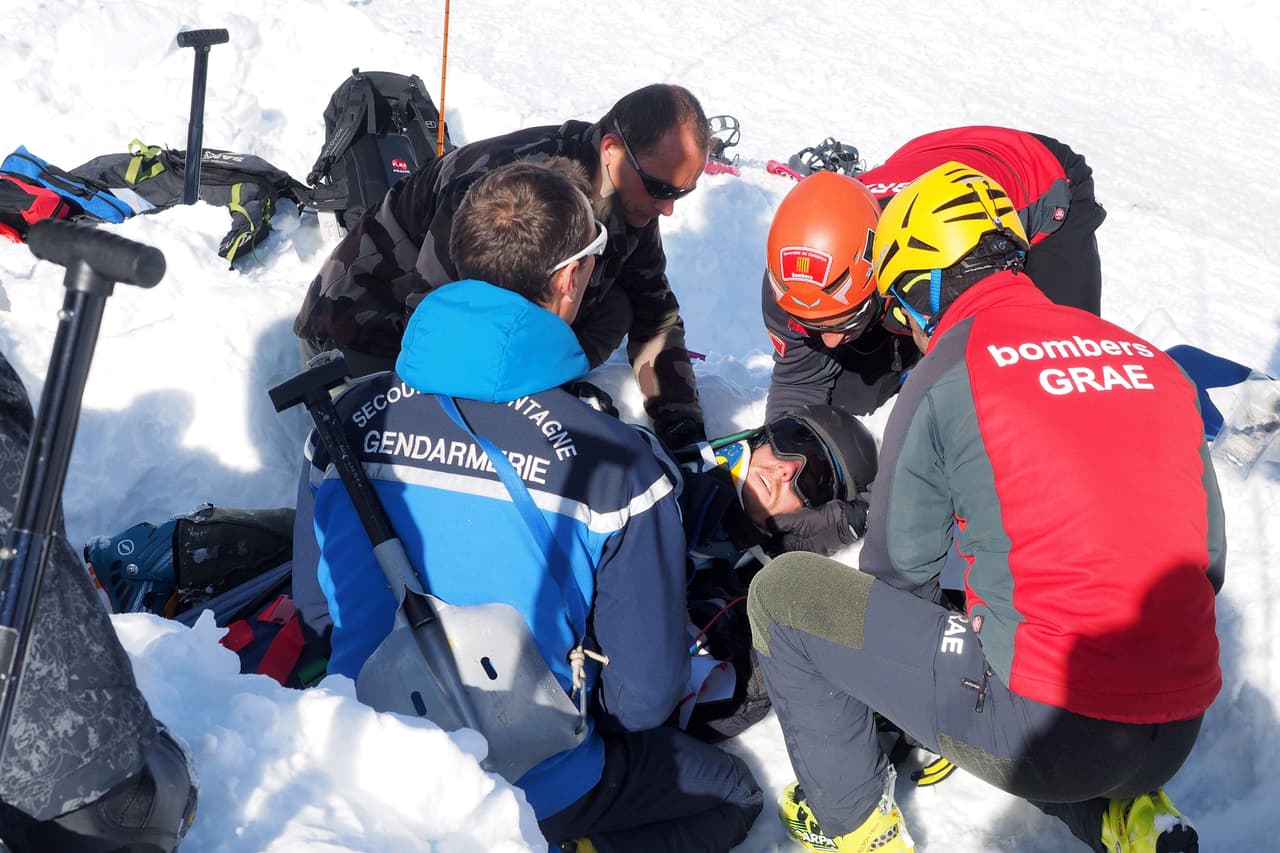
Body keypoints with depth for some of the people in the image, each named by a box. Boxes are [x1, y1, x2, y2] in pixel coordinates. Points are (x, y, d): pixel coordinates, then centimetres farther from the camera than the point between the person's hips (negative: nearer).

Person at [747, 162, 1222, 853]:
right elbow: (1206, 562, 16)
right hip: (1179, 737, 7)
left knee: (782, 590, 4)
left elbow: (896, 573, 3)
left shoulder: (944, 378, -7)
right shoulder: (1154, 361, 10)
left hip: (1044, 728, -7)